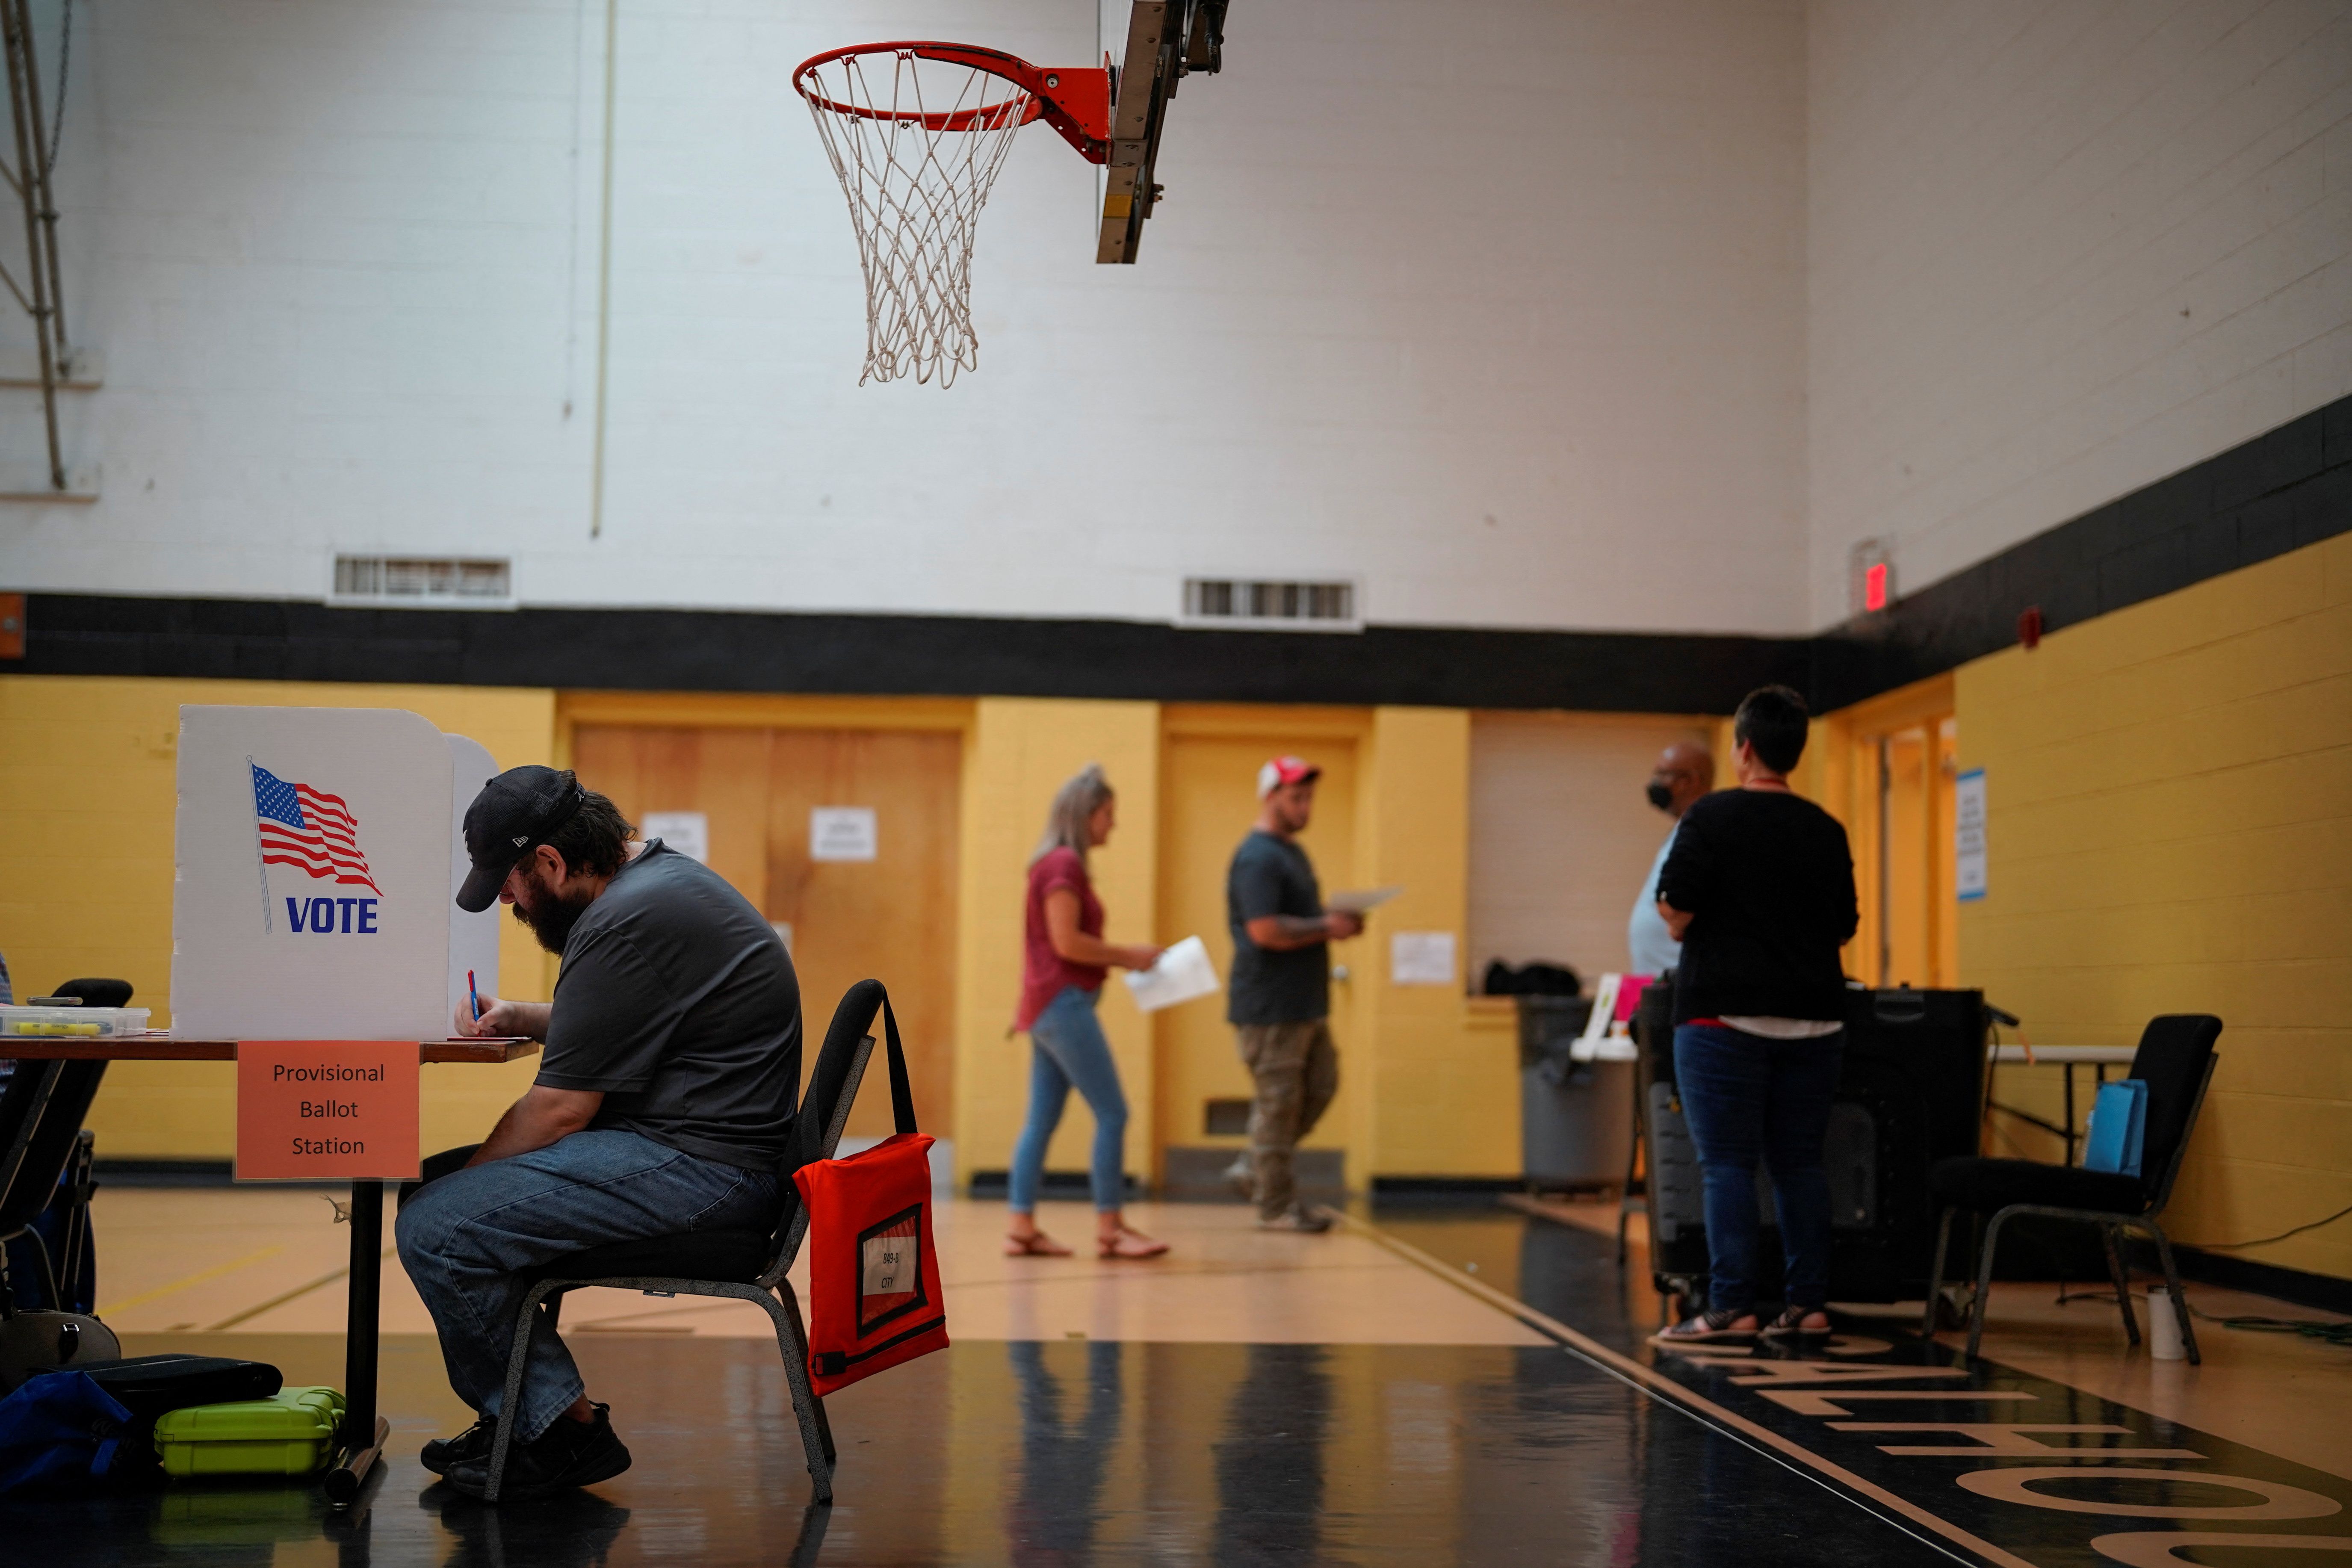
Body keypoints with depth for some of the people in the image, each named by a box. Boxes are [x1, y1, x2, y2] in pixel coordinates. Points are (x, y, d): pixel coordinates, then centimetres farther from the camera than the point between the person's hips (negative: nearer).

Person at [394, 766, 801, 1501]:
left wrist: (466, 1179, -3)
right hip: (709, 1145, 11)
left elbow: (562, 1109, -17)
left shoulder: (627, 925, -19)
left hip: (698, 1166, -11)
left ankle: (562, 1429, -3)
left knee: (435, 1228, -18)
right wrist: (521, 1018, 19)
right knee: (438, 1183, 15)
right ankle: (528, 1418, 14)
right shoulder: (661, 874, 14)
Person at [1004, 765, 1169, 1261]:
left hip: (1049, 1008, 10)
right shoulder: (1064, 865, -12)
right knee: (1112, 1113, -7)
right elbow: (1067, 942, -18)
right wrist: (1128, 957, -10)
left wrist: (1124, 958, 9)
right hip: (1065, 1004, -10)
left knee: (1042, 1121, 9)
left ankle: (1022, 1226, 9)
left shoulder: (1057, 864, 17)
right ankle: (1109, 1227, -4)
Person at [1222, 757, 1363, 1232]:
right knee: (1279, 1101, -3)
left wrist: (1337, 922, 8)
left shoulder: (1293, 854, 18)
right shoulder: (1258, 858, -15)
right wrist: (1328, 928, -17)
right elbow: (1266, 930, -25)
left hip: (1304, 1004, 10)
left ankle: (1253, 1169, 23)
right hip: (1270, 1008, -10)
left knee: (1320, 1086, 13)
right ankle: (1278, 1206, 6)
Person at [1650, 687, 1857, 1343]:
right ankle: (1807, 1303, 10)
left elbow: (1676, 911, -11)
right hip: (1810, 1017, 5)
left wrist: (1683, 927, 11)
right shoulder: (1826, 830, 8)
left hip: (1726, 1012, -5)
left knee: (1727, 1165, -4)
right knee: (1799, 1163, 9)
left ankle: (1731, 1307, -8)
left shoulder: (1710, 817, -7)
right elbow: (1844, 929, 12)